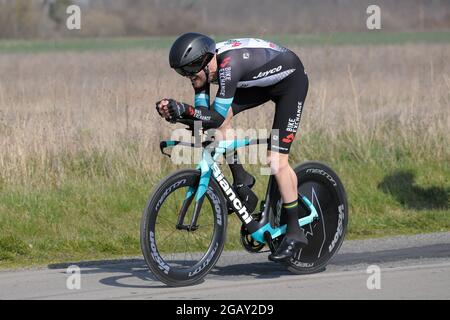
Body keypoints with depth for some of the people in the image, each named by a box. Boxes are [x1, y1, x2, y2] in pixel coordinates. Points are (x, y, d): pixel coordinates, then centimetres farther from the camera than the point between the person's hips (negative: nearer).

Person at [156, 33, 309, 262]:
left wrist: (184, 109, -49)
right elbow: (203, 113, -14)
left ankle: (295, 232, -3)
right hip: (263, 82, 8)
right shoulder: (202, 64, -13)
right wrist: (175, 112, -31)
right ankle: (241, 181, 3)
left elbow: (217, 117, -39)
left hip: (290, 81, -8)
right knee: (220, 118, -13)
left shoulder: (229, 64, -37)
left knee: (277, 161, -14)